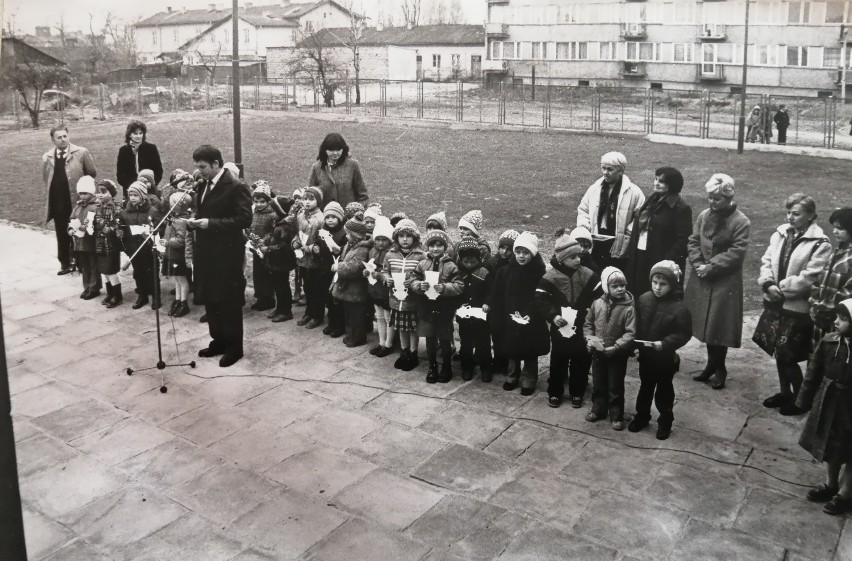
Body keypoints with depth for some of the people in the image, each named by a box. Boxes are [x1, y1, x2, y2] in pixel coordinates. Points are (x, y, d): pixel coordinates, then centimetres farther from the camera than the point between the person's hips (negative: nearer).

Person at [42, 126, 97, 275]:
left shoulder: (81, 153, -4)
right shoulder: (47, 157, 7)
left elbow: (92, 174, 0)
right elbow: (45, 178, 14)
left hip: (77, 201, -3)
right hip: (57, 203, 3)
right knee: (62, 235, 9)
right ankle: (65, 264, 19)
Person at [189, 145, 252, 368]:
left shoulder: (236, 187, -14)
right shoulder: (204, 185, 11)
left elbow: (244, 219, -19)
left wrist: (211, 223, -22)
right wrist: (195, 221, 1)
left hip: (227, 254, -8)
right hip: (206, 251, 8)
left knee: (229, 301, 2)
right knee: (209, 299, 15)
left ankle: (234, 346, 14)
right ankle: (218, 341, 28)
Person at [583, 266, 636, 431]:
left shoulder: (628, 308, -17)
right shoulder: (597, 304, -6)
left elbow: (630, 333, -19)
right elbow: (587, 323, 7)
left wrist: (615, 347, -24)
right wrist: (589, 338, -8)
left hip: (617, 355, -4)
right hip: (597, 352, 4)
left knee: (615, 387, 10)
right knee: (598, 384, 20)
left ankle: (616, 416, 25)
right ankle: (598, 409, 38)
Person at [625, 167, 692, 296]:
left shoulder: (681, 208, -8)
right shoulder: (651, 201, 15)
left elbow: (683, 240, -13)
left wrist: (668, 263, -19)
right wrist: (630, 254, 12)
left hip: (660, 261, -7)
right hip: (638, 258, 7)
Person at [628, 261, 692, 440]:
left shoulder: (678, 308, -20)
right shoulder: (643, 299, -7)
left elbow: (684, 334, -16)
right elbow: (637, 325, 4)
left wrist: (664, 344, -25)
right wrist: (636, 343, -6)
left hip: (665, 358, -4)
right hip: (645, 355, 4)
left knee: (664, 391, 12)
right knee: (645, 387, 21)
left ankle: (665, 421, 29)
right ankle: (642, 416, 37)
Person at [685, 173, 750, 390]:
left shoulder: (741, 222, -11)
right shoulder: (704, 216, 5)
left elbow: (737, 253, -15)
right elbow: (693, 242, 8)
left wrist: (711, 266, -17)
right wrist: (698, 264, -8)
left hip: (725, 283, -5)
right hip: (701, 279, 5)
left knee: (719, 325, 0)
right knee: (706, 323, 11)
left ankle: (719, 368, 15)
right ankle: (712, 364, 25)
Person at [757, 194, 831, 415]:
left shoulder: (820, 244, -14)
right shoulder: (780, 234, 3)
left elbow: (808, 279, -18)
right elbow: (766, 262, 6)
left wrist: (781, 288, -13)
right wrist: (769, 284, -11)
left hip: (797, 308, -6)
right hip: (775, 303, 6)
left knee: (788, 357, 0)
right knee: (778, 352, 16)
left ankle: (800, 398, 21)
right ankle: (785, 392, 35)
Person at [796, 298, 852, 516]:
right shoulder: (829, 342, -8)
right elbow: (814, 373, 2)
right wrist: (805, 400, 6)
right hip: (827, 404, 5)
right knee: (830, 448, 22)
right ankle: (830, 484, 41)